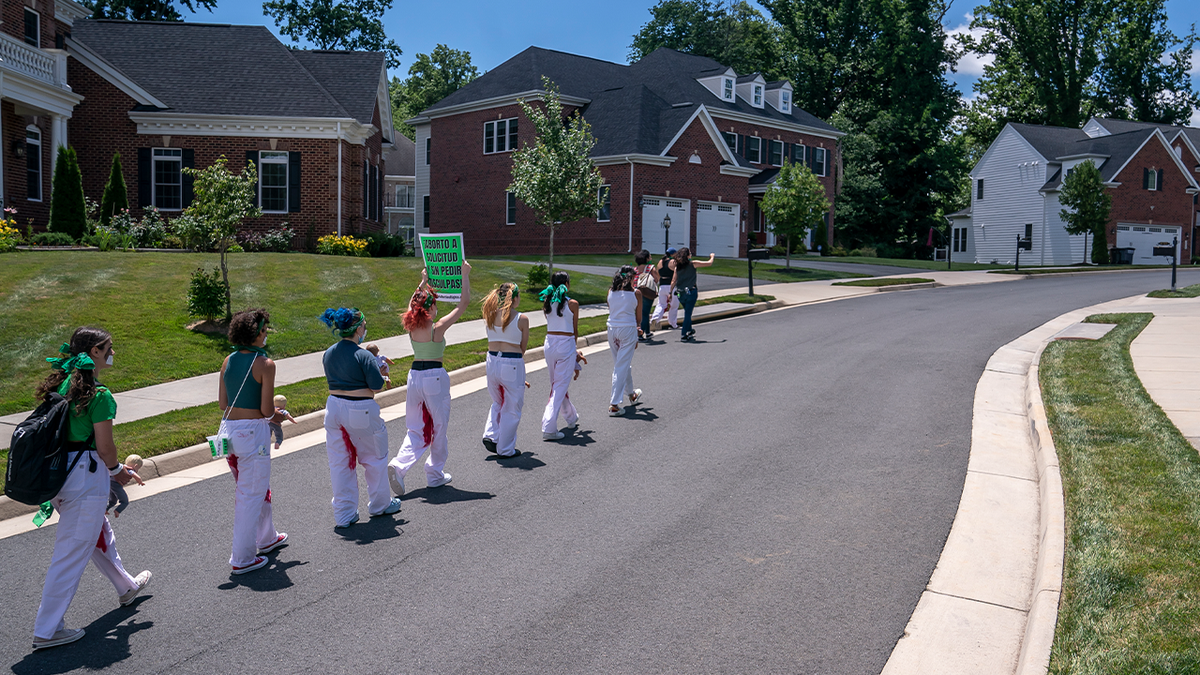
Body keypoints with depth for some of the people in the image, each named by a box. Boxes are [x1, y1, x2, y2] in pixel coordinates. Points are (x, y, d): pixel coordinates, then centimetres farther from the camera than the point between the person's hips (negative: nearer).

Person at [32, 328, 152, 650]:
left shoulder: (57, 385, 7)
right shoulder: (99, 395, -18)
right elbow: (105, 447, -16)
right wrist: (117, 469, 4)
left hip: (56, 474, 9)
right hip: (85, 476, -9)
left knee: (99, 532, 26)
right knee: (72, 551, 1)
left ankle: (127, 587, 46)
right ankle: (46, 630, 10)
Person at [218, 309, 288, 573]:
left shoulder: (229, 361, 6)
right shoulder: (264, 364, -14)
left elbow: (222, 403, 9)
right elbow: (267, 410, -15)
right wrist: (276, 409, 6)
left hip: (229, 427, 7)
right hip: (253, 430, -7)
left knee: (258, 486, 24)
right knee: (251, 494, 3)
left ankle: (266, 538, 41)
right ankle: (242, 559, 10)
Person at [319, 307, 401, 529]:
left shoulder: (328, 354, 4)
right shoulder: (363, 355, -17)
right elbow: (377, 387, -15)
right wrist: (380, 371, 6)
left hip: (334, 407, 6)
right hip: (361, 411, -6)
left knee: (340, 463, 12)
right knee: (375, 458, 15)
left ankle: (343, 515, 17)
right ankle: (379, 504, 30)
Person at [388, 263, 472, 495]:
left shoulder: (411, 326, 0)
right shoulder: (438, 327, -13)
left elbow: (413, 302, 23)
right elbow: (463, 302, -8)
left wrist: (424, 281, 32)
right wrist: (465, 275, 0)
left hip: (414, 376, 5)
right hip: (435, 377, -5)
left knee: (416, 429, 12)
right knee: (439, 427, 12)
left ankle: (399, 465, -9)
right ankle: (435, 474, 21)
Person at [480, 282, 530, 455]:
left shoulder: (490, 316, 3)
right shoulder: (521, 319, -9)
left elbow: (492, 342, 8)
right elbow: (523, 348, 0)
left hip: (492, 361, 5)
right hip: (512, 364, -5)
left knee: (498, 403, 27)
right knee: (511, 409, 11)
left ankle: (490, 434, 11)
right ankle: (506, 449, 18)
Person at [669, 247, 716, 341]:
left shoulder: (677, 266, 4)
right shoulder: (693, 264, -7)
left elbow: (673, 281, 4)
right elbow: (709, 263, 1)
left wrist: (671, 292, 12)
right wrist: (712, 257, 21)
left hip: (680, 293, 5)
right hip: (691, 291, -5)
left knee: (687, 313, 21)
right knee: (688, 313, 0)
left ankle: (689, 331, 30)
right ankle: (683, 335, -2)